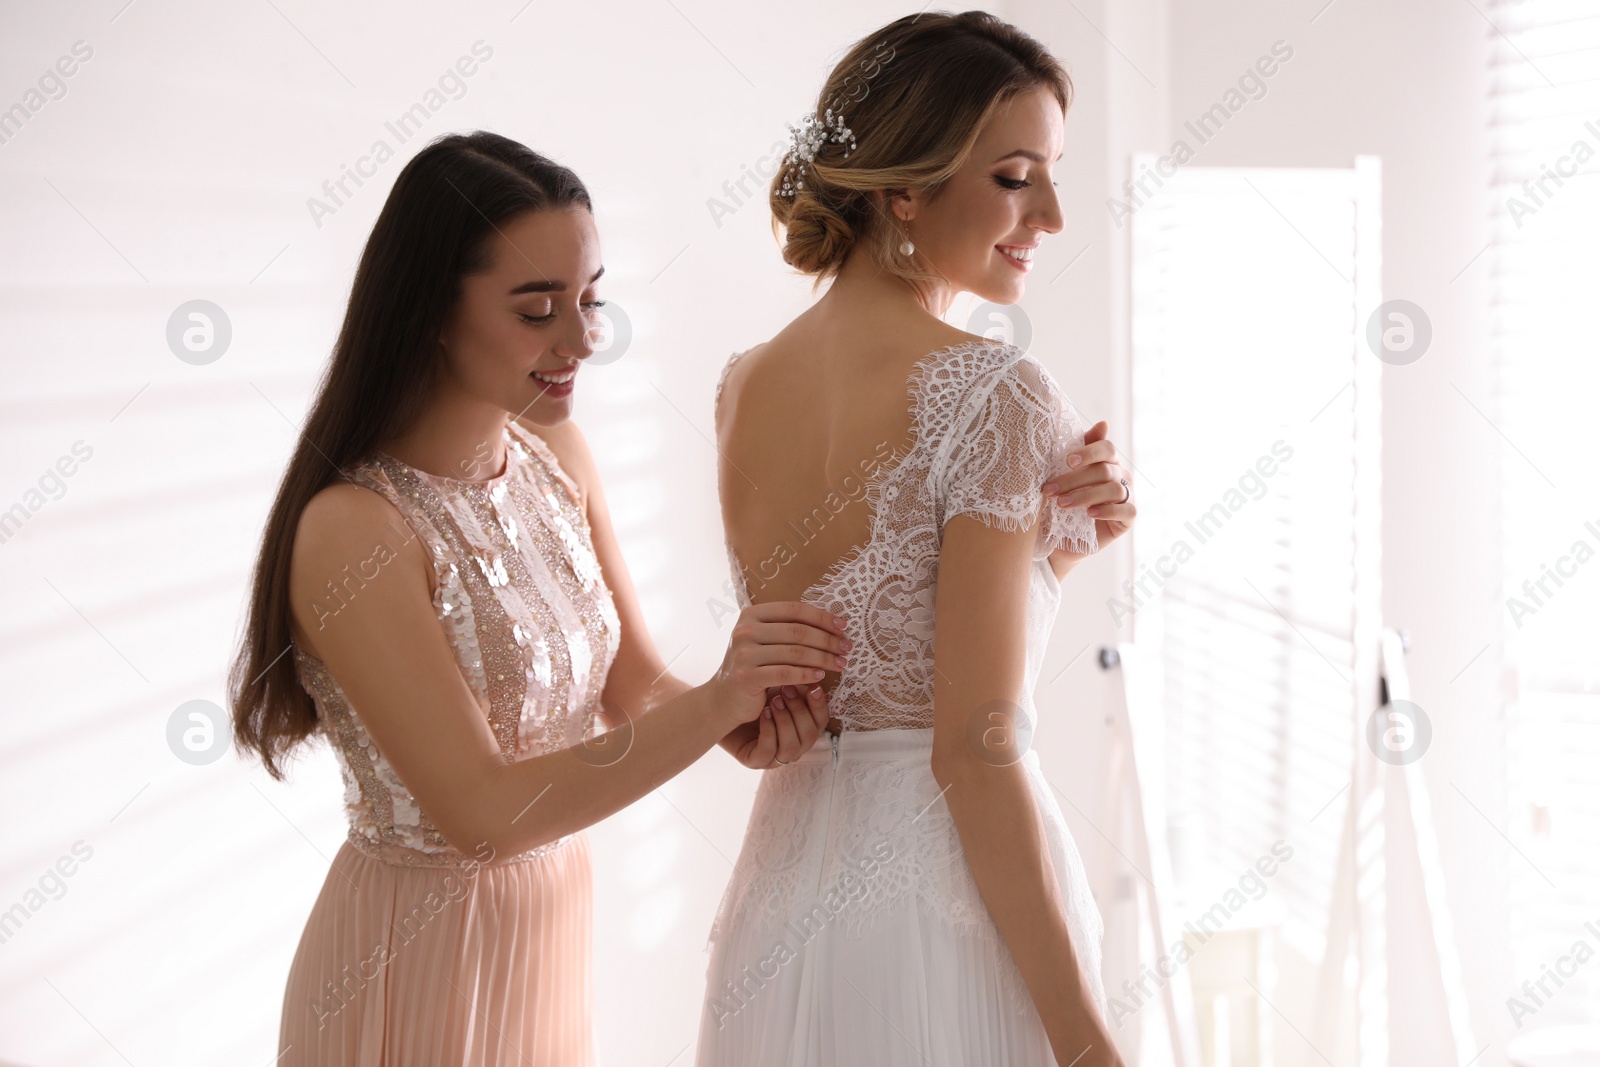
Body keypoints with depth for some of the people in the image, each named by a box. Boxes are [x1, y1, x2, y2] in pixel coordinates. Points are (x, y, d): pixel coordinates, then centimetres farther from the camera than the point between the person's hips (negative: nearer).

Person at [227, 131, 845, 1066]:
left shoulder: (556, 451, -2)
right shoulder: (354, 530, -23)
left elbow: (633, 684, 2)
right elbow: (478, 810, -26)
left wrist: (741, 723, -19)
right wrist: (715, 703, -32)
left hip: (557, 924, 7)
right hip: (422, 953, -6)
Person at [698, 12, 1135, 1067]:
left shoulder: (743, 386, 5)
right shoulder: (991, 391, -17)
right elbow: (975, 746, -21)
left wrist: (1056, 540, 0)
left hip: (786, 898, 7)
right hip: (947, 904, -7)